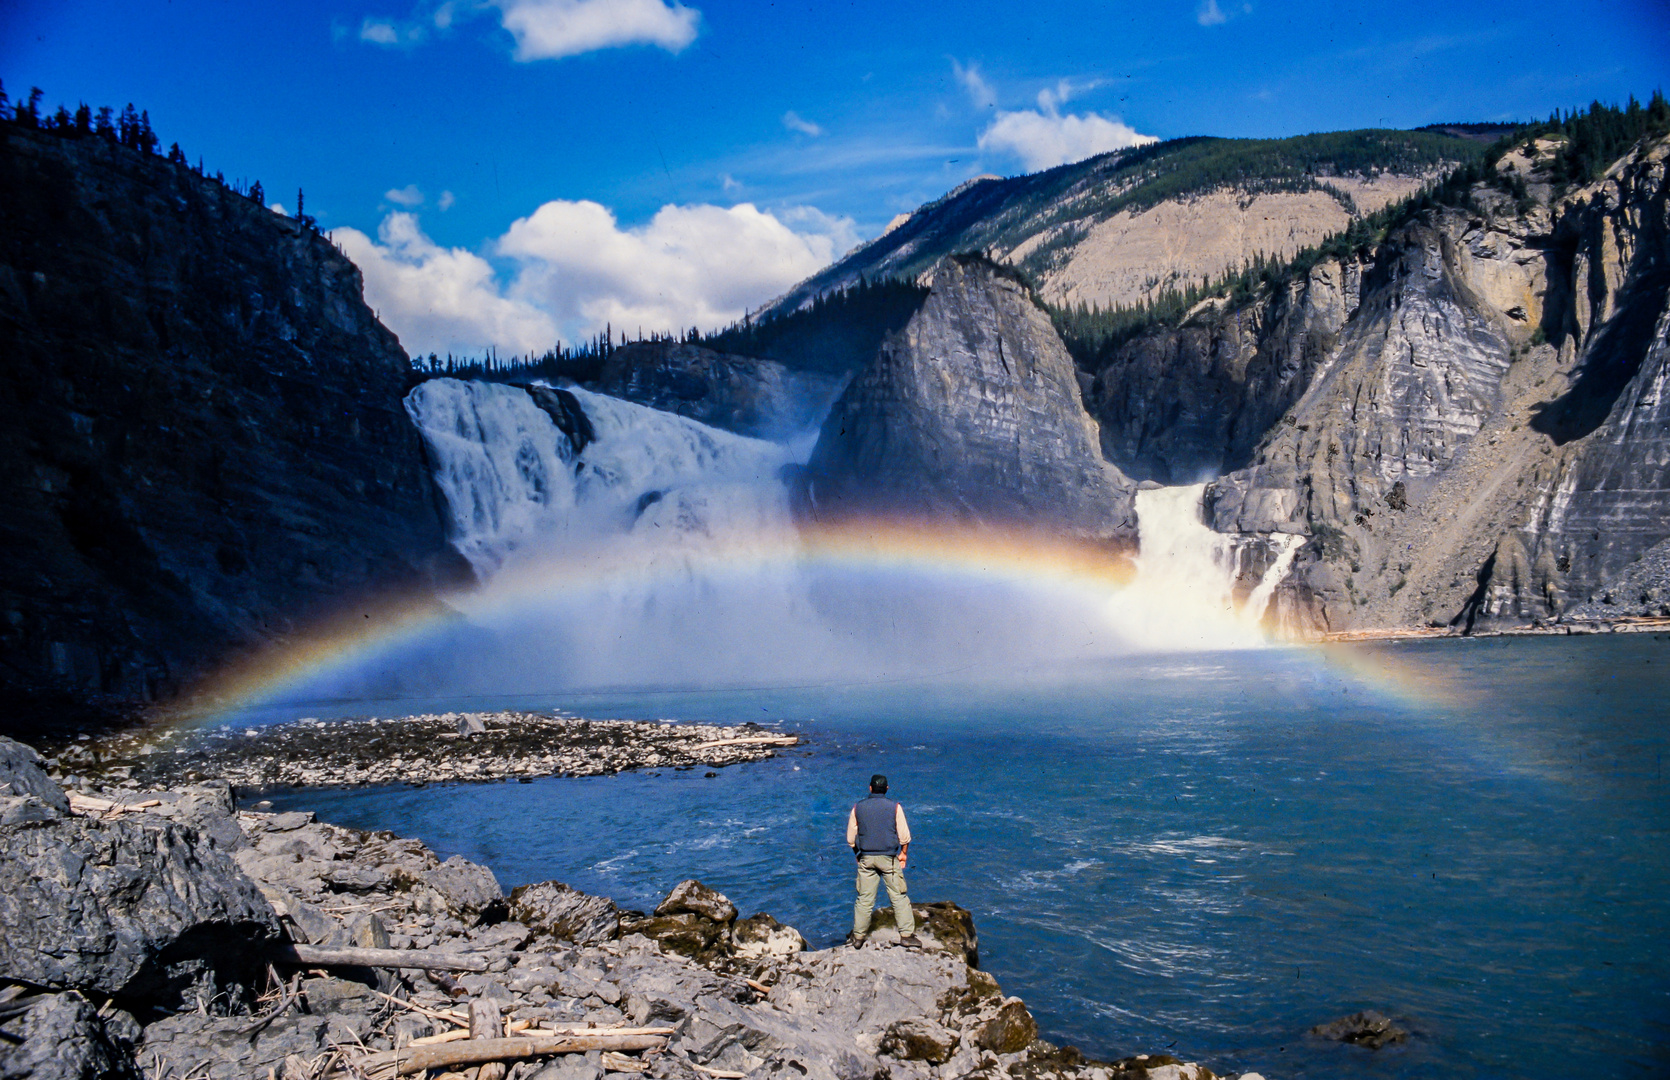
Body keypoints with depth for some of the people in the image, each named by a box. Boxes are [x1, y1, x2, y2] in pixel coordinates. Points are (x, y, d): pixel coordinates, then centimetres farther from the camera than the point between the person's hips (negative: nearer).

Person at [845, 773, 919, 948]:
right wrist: (903, 853, 12)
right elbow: (904, 836, -3)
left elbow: (850, 838, 8)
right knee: (899, 897, 4)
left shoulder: (858, 808, 2)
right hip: (889, 859, -2)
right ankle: (906, 935, 3)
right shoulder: (894, 807, -4)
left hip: (866, 859, 2)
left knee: (864, 899, 8)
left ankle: (858, 937, 13)